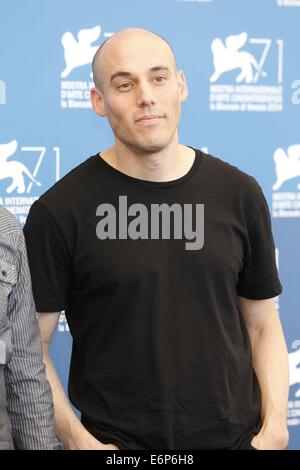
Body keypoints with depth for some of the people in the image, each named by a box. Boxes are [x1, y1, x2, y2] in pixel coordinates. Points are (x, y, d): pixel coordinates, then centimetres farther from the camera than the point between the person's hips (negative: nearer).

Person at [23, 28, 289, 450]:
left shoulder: (239, 194, -1)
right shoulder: (60, 211, -10)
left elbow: (263, 326, 5)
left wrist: (274, 427, -5)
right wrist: (79, 441, -15)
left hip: (236, 436, 3)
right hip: (118, 441, -3)